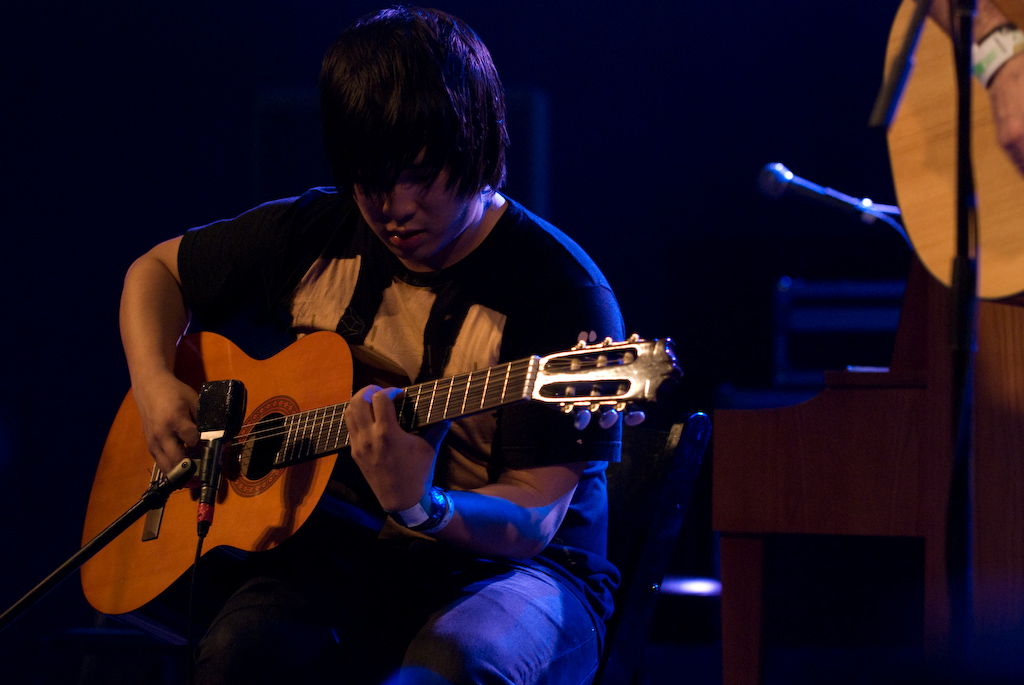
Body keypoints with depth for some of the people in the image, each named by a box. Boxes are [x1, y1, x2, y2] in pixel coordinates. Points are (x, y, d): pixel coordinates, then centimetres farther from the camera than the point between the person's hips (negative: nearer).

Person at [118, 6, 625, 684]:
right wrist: (156, 385, 2)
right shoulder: (316, 235, 5)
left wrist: (421, 506, -37)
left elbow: (533, 521, -17)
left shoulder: (562, 291, -13)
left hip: (495, 567, -3)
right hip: (342, 557, 3)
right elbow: (158, 269, 22)